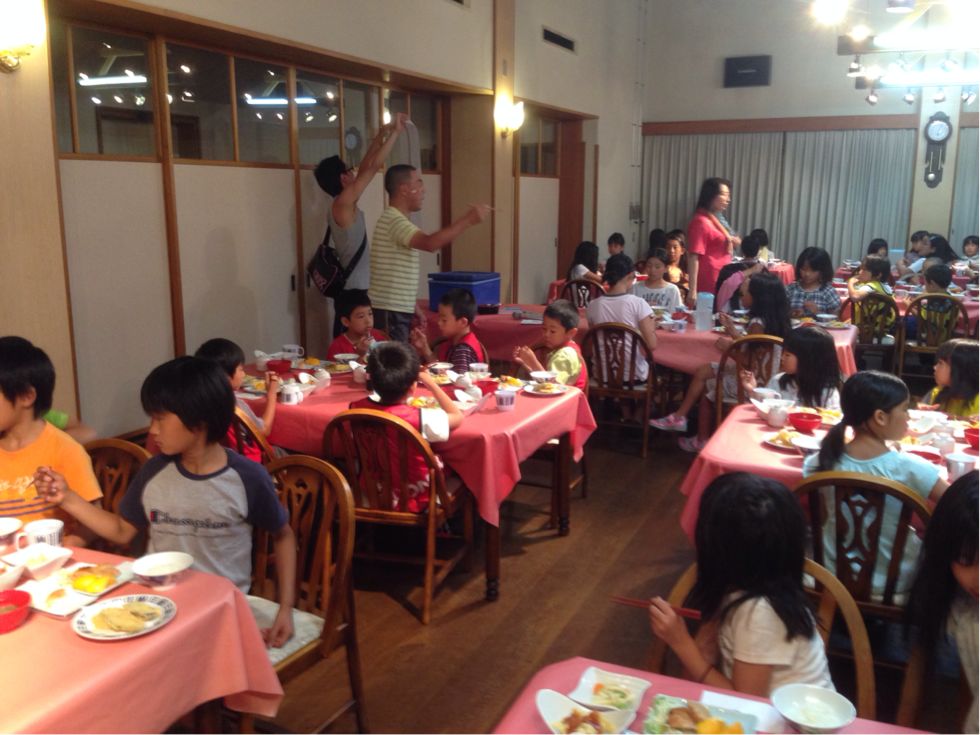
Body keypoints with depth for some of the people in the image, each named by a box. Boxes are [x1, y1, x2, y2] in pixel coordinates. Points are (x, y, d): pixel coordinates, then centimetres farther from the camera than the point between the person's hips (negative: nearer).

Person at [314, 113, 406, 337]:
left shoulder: (341, 205, 12)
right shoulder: (343, 203, -14)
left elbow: (364, 169, 20)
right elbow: (374, 166, -15)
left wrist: (381, 135, 20)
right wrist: (395, 132, -7)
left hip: (350, 288, 10)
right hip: (354, 291, -10)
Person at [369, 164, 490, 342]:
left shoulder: (397, 220, 16)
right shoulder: (393, 219, -16)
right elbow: (430, 244, -33)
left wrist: (413, 308, 19)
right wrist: (468, 220, -27)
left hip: (399, 311, 10)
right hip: (389, 312, -10)